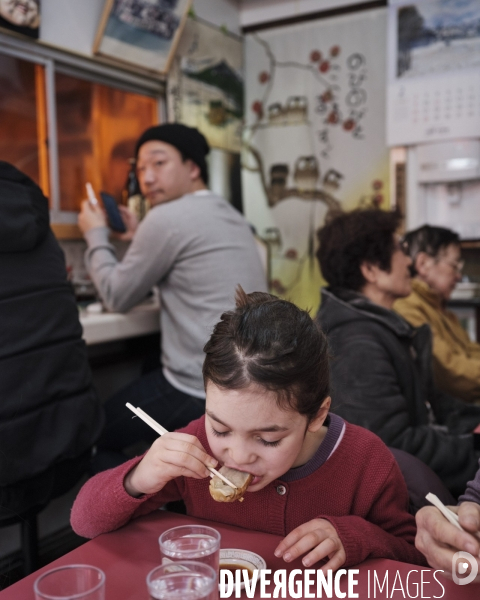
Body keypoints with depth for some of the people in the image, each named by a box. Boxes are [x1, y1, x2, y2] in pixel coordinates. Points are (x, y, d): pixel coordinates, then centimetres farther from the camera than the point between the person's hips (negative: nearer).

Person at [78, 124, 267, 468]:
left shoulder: (168, 217, -14)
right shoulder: (230, 216, 14)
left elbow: (118, 298, -4)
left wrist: (96, 234, 9)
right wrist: (141, 238, 20)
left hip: (205, 391, -9)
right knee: (148, 371, 33)